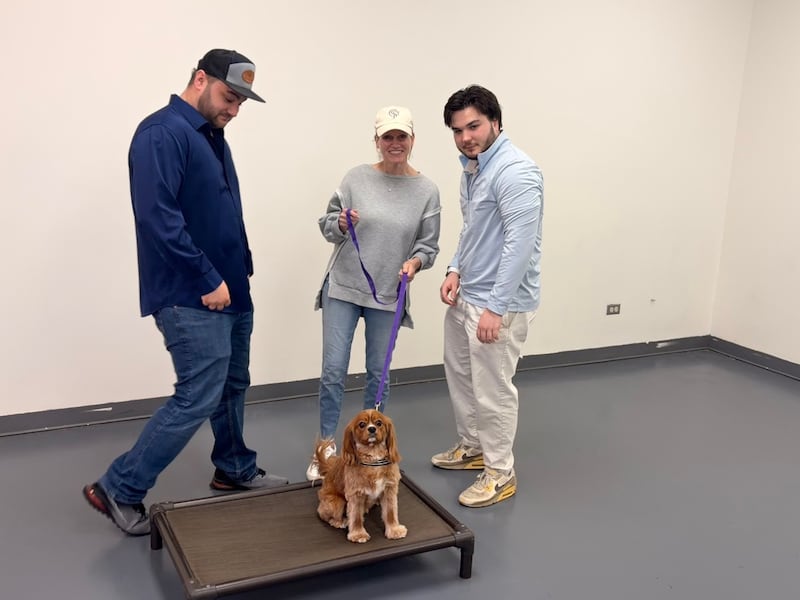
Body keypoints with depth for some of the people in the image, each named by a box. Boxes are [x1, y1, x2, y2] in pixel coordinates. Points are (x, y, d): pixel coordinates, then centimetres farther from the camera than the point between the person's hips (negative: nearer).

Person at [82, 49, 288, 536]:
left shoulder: (212, 136, 14)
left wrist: (241, 270, 12)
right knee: (198, 398, -7)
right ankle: (119, 489, 7)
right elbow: (158, 216, -24)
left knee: (233, 386, 18)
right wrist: (207, 280, -21)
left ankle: (236, 470, 35)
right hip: (190, 296, -9)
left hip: (230, 289, 9)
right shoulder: (162, 133, -15)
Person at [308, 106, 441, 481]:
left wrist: (416, 261, -18)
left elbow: (429, 245, 2)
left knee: (378, 373, 11)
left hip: (388, 295, 1)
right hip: (343, 288, 0)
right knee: (333, 370, 0)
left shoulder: (426, 191, -3)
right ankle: (326, 446, 17)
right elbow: (326, 225, 2)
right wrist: (341, 224, -19)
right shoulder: (357, 178, -4)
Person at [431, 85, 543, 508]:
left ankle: (500, 474, 19)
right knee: (459, 375, 21)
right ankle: (472, 448, 40)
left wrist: (495, 307, -26)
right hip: (464, 295, 10)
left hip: (499, 303, -10)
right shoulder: (471, 168, 11)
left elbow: (520, 244, -26)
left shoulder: (515, 172, -21)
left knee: (492, 390, 2)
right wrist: (455, 270, 6)